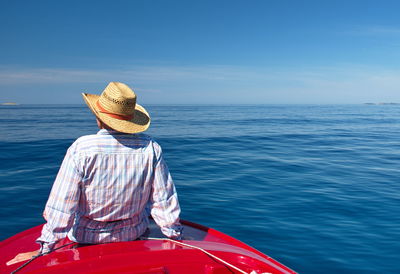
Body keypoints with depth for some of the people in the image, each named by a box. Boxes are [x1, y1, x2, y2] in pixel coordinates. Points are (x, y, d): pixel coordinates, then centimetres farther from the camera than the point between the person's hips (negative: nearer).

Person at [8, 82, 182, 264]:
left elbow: (62, 205, -20)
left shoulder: (81, 149, -23)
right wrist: (176, 237, 2)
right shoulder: (150, 148, -17)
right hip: (135, 233, 2)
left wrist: (45, 248, -8)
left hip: (87, 236, -1)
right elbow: (164, 200, -11)